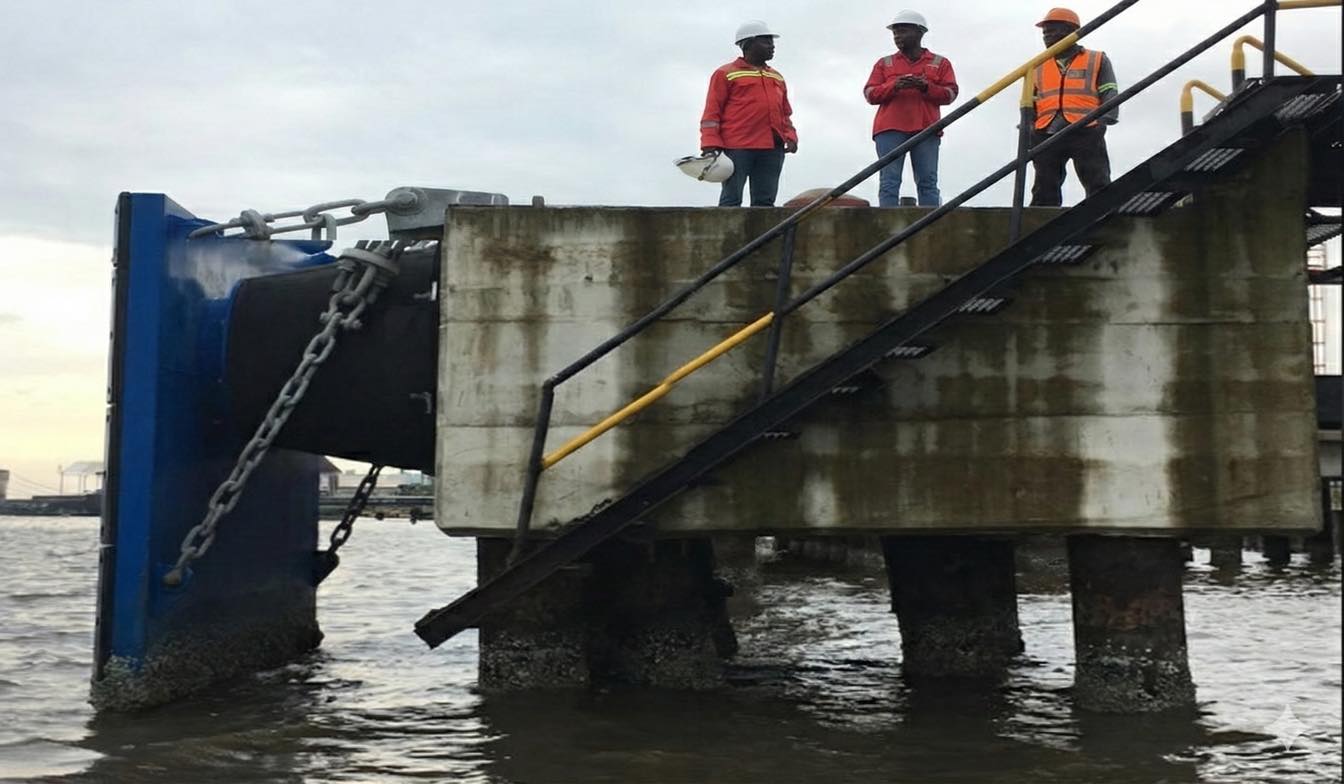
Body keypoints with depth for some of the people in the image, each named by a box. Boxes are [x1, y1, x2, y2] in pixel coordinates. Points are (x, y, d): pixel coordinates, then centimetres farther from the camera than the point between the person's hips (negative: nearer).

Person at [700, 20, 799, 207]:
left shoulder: (777, 78, 24)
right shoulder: (726, 74, 4)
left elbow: (785, 113, 27)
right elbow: (712, 111, -1)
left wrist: (790, 136, 9)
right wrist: (710, 144, -11)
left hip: (772, 149, 6)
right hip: (737, 147, -6)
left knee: (765, 201, 3)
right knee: (731, 200, -8)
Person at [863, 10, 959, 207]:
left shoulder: (940, 63, 17)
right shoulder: (884, 63, 20)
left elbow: (950, 94, 6)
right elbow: (870, 94, 10)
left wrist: (926, 87, -12)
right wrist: (894, 86, -8)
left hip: (926, 130, -1)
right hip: (890, 130, 1)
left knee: (927, 182, -6)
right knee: (889, 181, -9)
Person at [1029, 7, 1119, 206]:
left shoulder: (1097, 61, 15)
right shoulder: (1038, 68, 24)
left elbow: (1109, 94, 6)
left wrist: (1105, 118, -13)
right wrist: (1028, 130, 4)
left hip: (1086, 132, -3)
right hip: (1046, 135, 3)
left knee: (1099, 187, -10)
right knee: (1044, 190, 0)